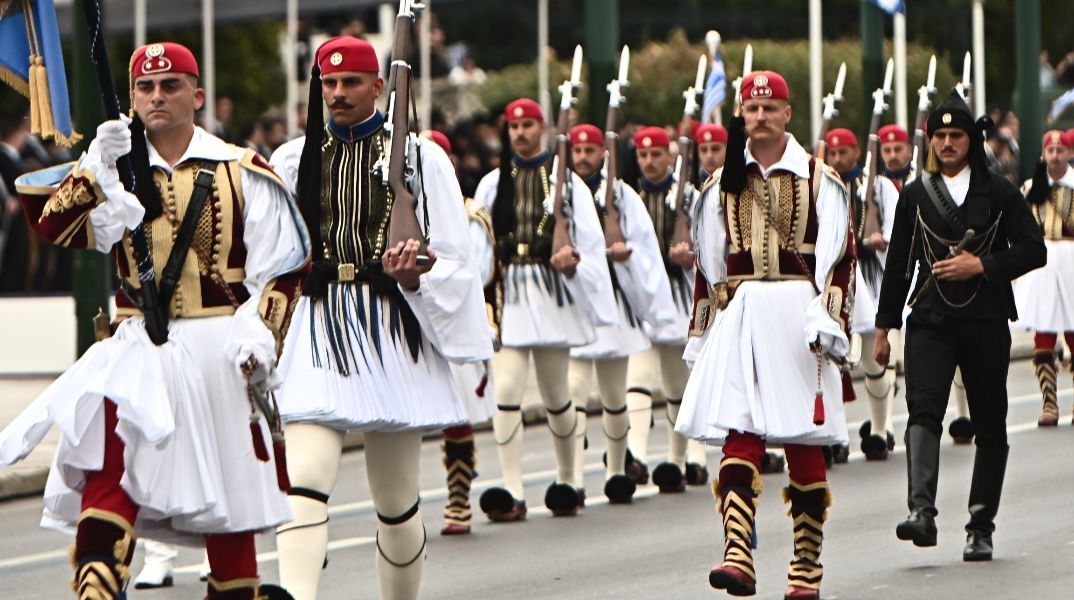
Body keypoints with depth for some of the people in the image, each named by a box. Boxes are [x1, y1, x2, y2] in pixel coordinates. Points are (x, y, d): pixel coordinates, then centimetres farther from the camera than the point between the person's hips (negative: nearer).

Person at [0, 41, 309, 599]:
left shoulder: (241, 171, 4)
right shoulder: (114, 169, 8)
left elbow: (281, 267, 3)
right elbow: (53, 229, -8)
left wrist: (260, 335, -9)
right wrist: (93, 172, -20)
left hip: (219, 350, -1)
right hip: (137, 349, 1)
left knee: (228, 488, 7)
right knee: (106, 461, -20)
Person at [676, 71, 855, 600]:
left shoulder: (818, 179, 4)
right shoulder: (726, 180, 13)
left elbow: (838, 255, -2)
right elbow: (709, 259, 20)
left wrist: (827, 317, -12)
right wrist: (709, 321, 19)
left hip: (799, 314, -2)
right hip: (740, 315, 2)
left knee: (805, 445, 2)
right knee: (738, 434, -12)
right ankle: (738, 555, -22)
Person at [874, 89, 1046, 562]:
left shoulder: (999, 194, 6)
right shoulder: (915, 195, 11)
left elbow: (1033, 250, 2)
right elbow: (898, 262, 15)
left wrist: (983, 266, -12)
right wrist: (884, 326, 13)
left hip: (986, 324, 0)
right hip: (930, 321, 0)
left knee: (989, 425, 3)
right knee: (923, 409, -20)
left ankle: (980, 527, 11)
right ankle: (922, 512, -33)